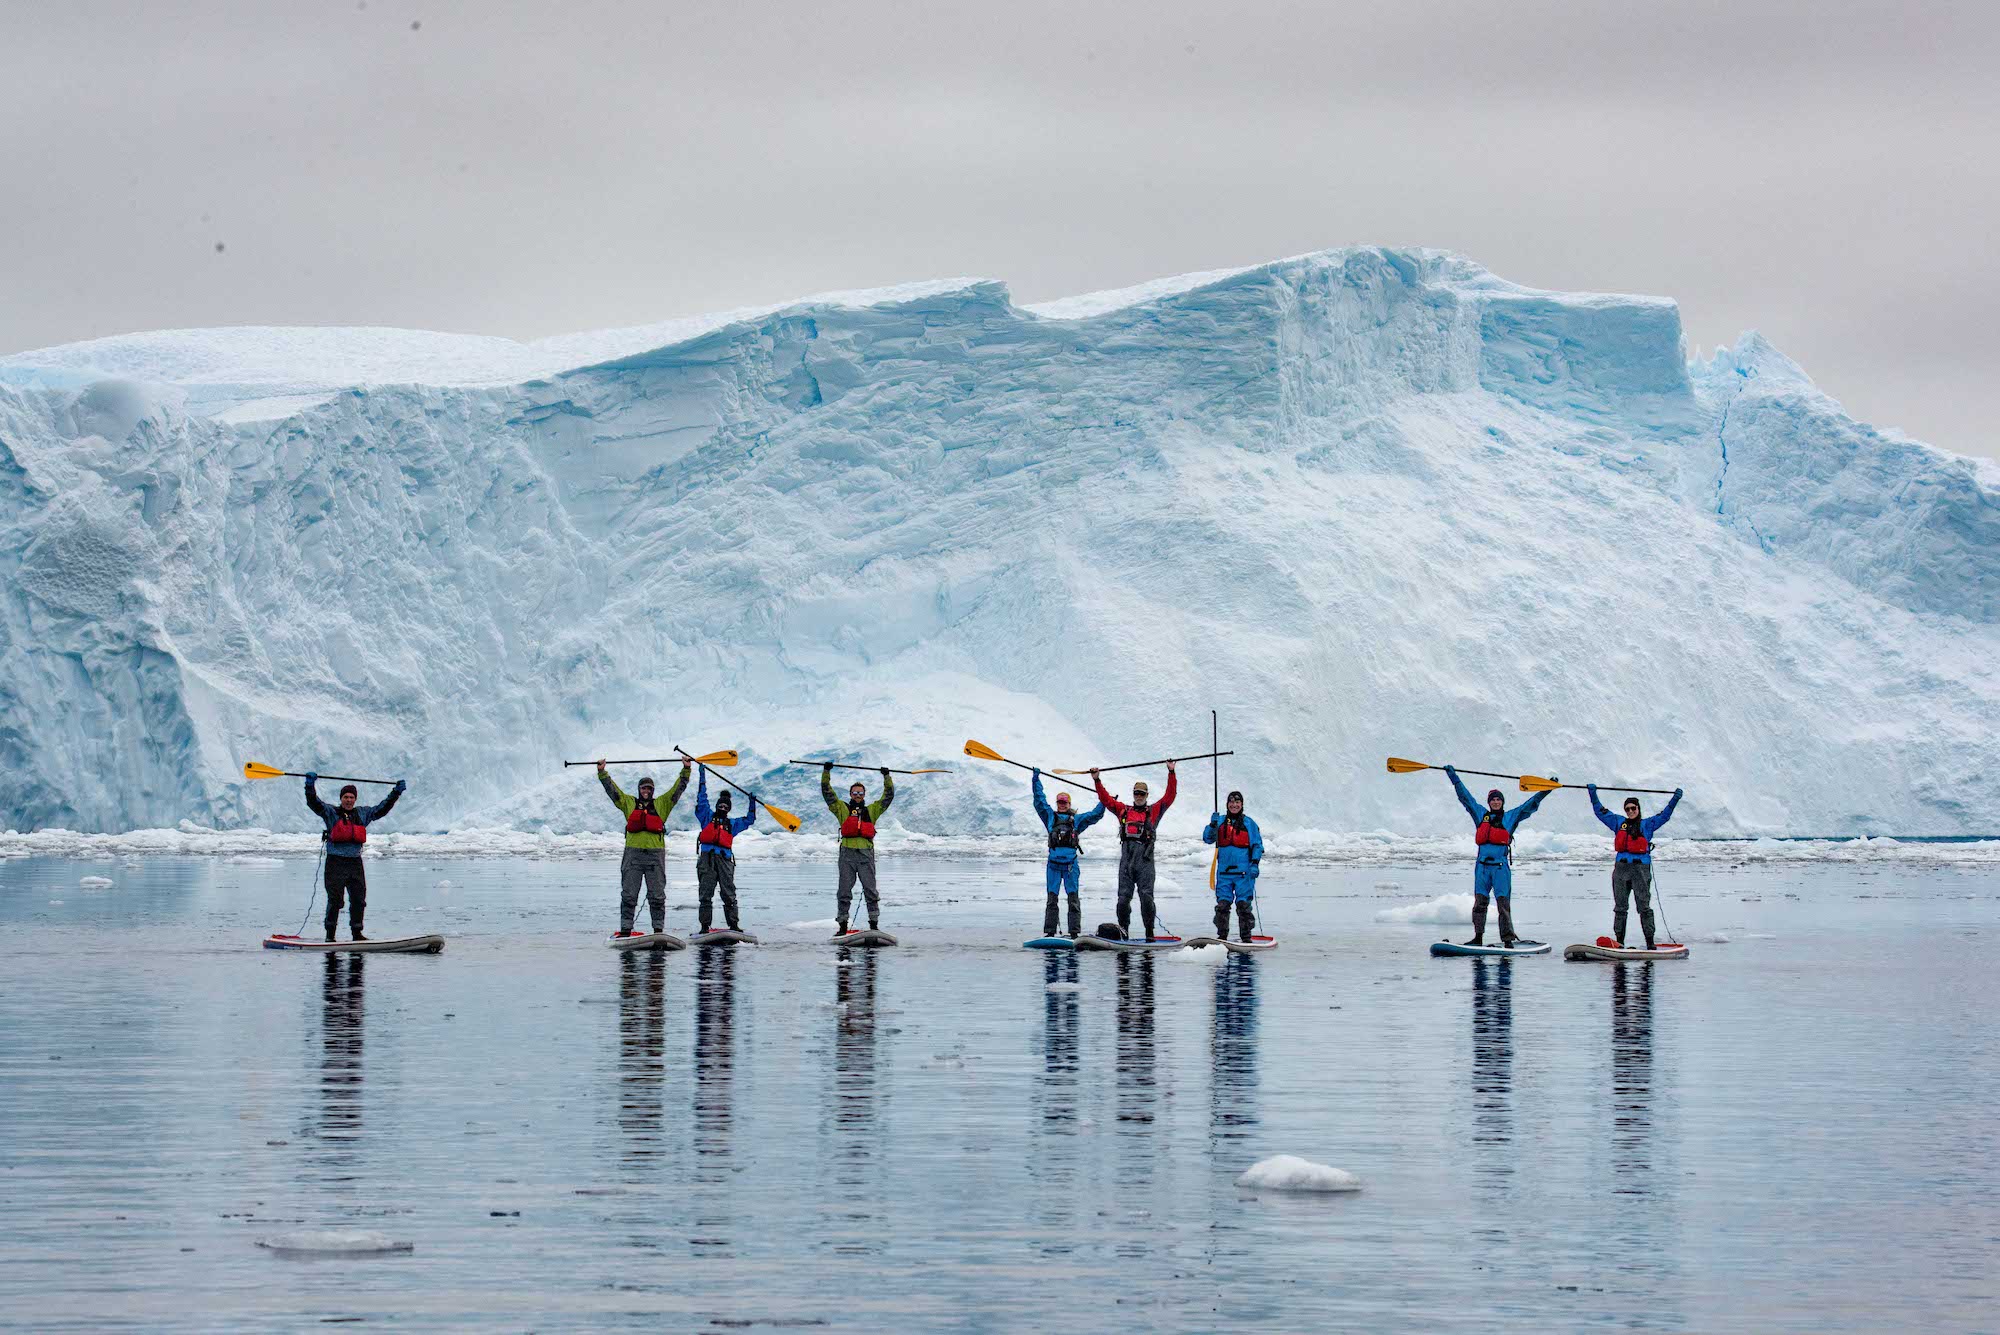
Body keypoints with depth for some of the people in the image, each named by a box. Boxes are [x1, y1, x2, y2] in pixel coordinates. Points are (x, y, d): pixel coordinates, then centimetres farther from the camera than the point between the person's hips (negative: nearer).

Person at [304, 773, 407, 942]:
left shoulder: (363, 814, 16)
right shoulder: (331, 813, 5)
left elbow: (382, 808, 23)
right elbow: (314, 803, -7)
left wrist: (396, 793, 19)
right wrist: (310, 785, -22)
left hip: (355, 863, 4)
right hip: (336, 862, -4)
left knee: (359, 900, 4)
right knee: (335, 900, -8)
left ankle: (356, 933, 13)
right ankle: (330, 935, -3)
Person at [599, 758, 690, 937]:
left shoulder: (662, 804, 14)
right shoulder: (629, 803, 15)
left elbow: (678, 788, 12)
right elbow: (612, 789, 11)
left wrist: (686, 770, 3)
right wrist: (602, 773, 3)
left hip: (655, 854, 0)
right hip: (633, 854, 0)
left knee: (657, 895, 1)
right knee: (628, 894, 0)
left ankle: (658, 928, 5)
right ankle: (625, 929, 3)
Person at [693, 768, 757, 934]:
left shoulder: (732, 824, 25)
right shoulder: (708, 816, 19)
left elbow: (749, 820, 30)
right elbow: (702, 798, 18)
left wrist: (752, 804, 20)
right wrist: (702, 776, 18)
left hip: (725, 859, 2)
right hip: (707, 859, -2)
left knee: (729, 894, -3)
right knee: (706, 894, -4)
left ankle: (733, 925, -1)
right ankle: (705, 926, -4)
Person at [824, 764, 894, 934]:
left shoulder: (872, 810, 19)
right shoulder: (842, 809, 16)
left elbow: (889, 795, 22)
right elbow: (827, 792, 14)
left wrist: (886, 777, 18)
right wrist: (826, 772, 10)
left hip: (866, 854, 0)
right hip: (847, 854, 0)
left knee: (870, 890, -1)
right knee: (844, 891, 0)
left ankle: (874, 925, 2)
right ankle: (843, 925, 3)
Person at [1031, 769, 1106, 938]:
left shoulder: (1076, 820, 15)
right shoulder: (1050, 817, 16)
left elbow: (1095, 815, 13)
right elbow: (1040, 800, 15)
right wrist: (1036, 780, 12)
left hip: (1071, 864, -1)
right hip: (1054, 863, 1)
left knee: (1073, 897, -4)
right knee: (1052, 898, 1)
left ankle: (1074, 931, -4)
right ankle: (1049, 932, 2)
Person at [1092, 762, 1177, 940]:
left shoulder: (1154, 811, 16)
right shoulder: (1123, 810, 21)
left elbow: (1170, 796, 10)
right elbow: (1105, 799, 20)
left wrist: (1171, 773, 4)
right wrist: (1097, 781, 11)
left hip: (1145, 859, -2)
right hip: (1126, 857, 2)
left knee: (1146, 896, -8)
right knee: (1123, 896, -1)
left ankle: (1149, 931, -5)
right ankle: (1123, 930, 5)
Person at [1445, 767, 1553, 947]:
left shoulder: (1511, 817, 10)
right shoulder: (1481, 815, 15)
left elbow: (1531, 804, 10)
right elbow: (1465, 796, 20)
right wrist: (1453, 777, 22)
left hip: (1501, 866, -3)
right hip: (1482, 866, 3)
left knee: (1503, 902, -8)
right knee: (1479, 901, 1)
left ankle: (1508, 939, -10)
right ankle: (1478, 937, 5)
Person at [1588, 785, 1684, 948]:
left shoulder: (1647, 824, 10)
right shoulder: (1618, 823, 17)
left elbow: (1665, 815, 6)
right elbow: (1600, 811, 21)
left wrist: (1675, 799, -3)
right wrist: (1593, 794, 19)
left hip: (1641, 867, -3)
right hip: (1621, 867, 3)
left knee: (1644, 906, -6)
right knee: (1620, 907, 6)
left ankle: (1650, 941, -6)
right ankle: (1619, 940, 12)